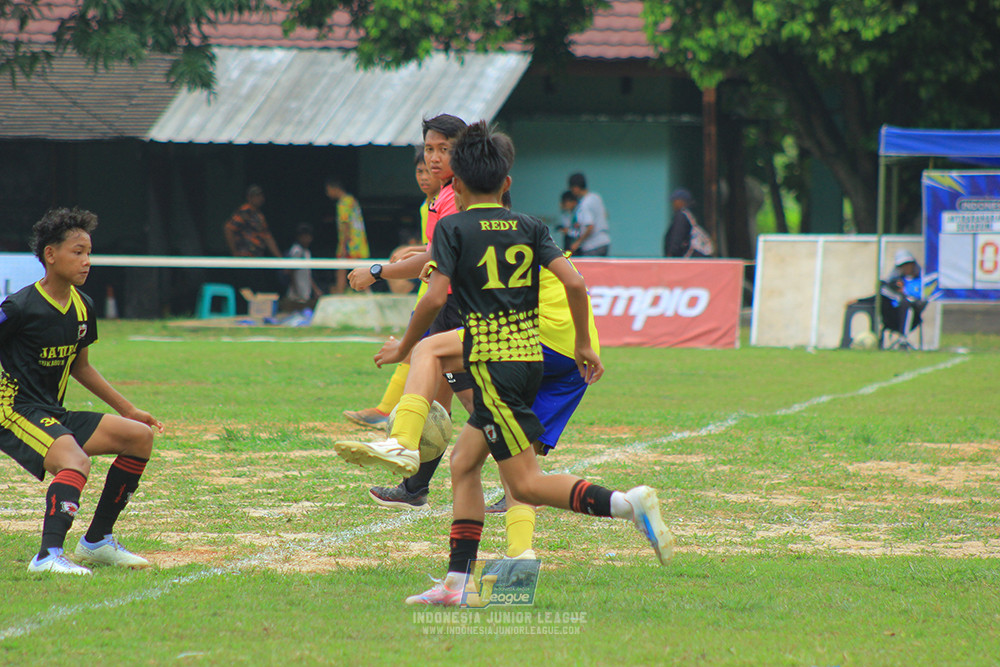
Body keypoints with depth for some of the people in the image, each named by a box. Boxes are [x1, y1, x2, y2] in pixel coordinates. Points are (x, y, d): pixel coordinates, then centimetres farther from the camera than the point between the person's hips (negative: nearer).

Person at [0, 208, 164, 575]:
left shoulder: (82, 307, 9)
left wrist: (128, 410, 24)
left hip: (53, 415, 9)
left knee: (140, 436, 5)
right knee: (76, 461, -34)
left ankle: (97, 541, 11)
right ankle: (49, 555, -44)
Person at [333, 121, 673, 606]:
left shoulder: (454, 228, -3)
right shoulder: (529, 228, 10)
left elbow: (436, 296, -12)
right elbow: (574, 282, 0)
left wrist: (404, 347, 2)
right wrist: (582, 344, 11)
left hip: (491, 361, -7)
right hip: (529, 357, 7)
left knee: (526, 484, -7)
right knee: (463, 463, 15)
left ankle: (627, 503, -25)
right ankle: (456, 583, 10)